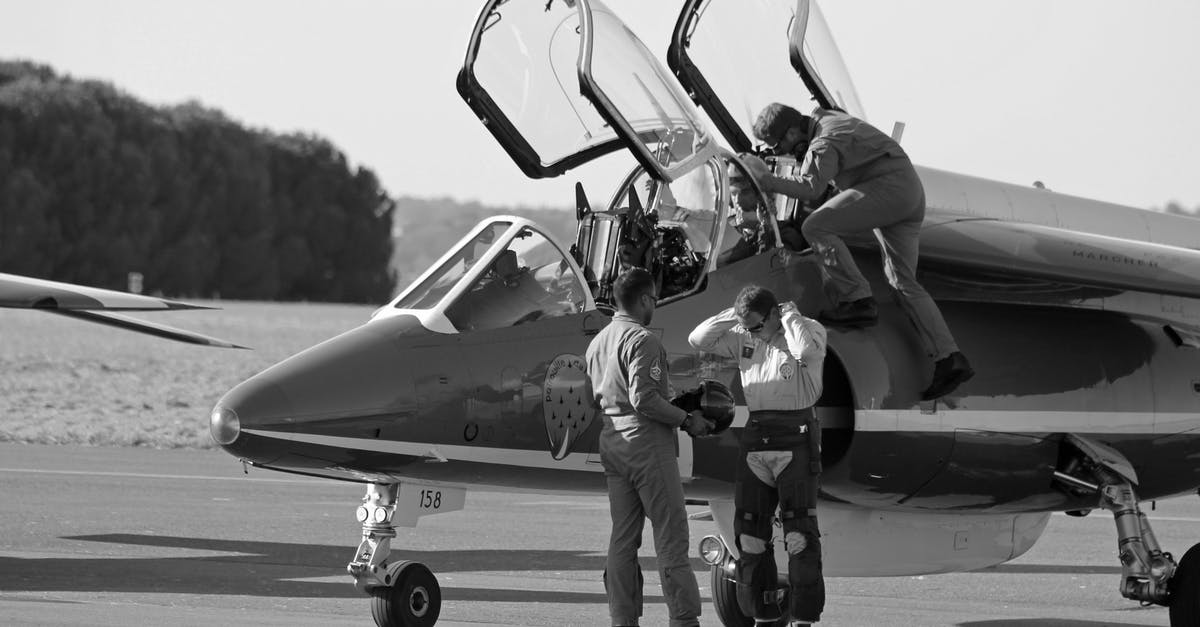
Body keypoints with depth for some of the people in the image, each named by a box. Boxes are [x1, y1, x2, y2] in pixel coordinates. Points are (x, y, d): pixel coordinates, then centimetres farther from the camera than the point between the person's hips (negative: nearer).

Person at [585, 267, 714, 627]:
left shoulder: (598, 342, 14)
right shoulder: (642, 340, -13)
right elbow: (644, 398, -21)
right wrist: (686, 420, -12)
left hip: (612, 442, 9)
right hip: (646, 442, -9)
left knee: (623, 537, 10)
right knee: (671, 533, -5)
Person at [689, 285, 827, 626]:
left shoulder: (810, 329, -4)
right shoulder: (744, 339, 10)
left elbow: (805, 350, -27)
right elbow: (698, 339, 5)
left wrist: (789, 316, -12)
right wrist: (735, 315, 0)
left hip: (795, 439, -6)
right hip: (754, 439, 6)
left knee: (800, 533, -7)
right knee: (750, 532, 6)